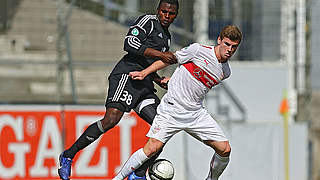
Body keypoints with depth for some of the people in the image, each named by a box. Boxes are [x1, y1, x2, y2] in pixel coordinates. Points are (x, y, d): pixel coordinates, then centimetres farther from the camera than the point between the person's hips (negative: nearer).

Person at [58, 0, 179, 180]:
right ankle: (68, 156, -15)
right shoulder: (148, 21, 1)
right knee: (111, 119, -25)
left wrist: (159, 80, 18)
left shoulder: (167, 37, 27)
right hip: (127, 75, -9)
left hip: (144, 85, 9)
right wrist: (160, 54, -20)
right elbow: (130, 44, -15)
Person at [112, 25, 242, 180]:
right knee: (152, 148, -18)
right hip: (172, 108, -5)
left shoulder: (225, 72, 7)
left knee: (224, 149, -4)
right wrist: (144, 73, 0)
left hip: (196, 113, 5)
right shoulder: (198, 50, -8)